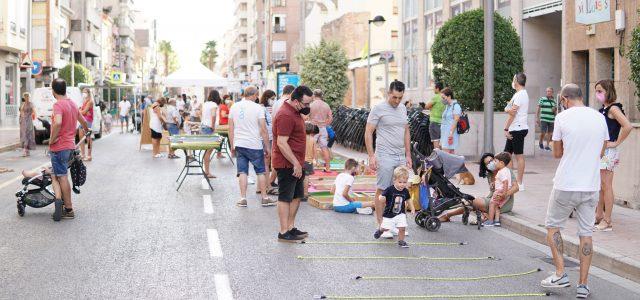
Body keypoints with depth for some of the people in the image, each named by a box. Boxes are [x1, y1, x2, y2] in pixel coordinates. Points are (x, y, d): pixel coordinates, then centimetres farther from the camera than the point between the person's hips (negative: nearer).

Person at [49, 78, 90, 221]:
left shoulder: (58, 104, -15)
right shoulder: (73, 104, 11)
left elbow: (58, 123, -33)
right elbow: (82, 121, 27)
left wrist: (52, 139, -20)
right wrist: (87, 130, 48)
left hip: (59, 146, -8)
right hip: (70, 145, 8)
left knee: (62, 177, -2)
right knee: (57, 176, 15)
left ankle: (69, 210, 0)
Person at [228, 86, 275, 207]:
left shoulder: (234, 107, 6)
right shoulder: (258, 108, -8)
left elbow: (231, 129, 8)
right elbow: (263, 129, -9)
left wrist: (232, 146, 15)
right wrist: (267, 147, -2)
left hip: (239, 145, 4)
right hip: (255, 145, -3)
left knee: (242, 172, 6)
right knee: (261, 171, 8)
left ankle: (243, 198, 3)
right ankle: (264, 198, 12)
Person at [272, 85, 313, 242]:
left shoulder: (295, 112, 12)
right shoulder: (286, 115, -21)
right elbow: (282, 143, -25)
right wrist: (296, 164, -23)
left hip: (296, 164, 10)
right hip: (287, 164, -10)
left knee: (297, 196, 15)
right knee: (285, 197, -4)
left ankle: (291, 227, 24)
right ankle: (284, 232, 1)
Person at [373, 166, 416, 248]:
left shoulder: (405, 191, -5)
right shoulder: (390, 190, -18)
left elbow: (408, 199, 14)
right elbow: (382, 197, -14)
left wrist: (412, 208, 10)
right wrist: (382, 199, -37)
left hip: (401, 214, 2)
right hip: (389, 214, -2)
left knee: (402, 228, -8)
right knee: (385, 228, 9)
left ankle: (401, 241, 14)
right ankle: (380, 230, 44)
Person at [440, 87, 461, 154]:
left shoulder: (456, 106, -11)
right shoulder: (447, 106, 18)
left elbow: (456, 121, -17)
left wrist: (451, 133, -22)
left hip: (451, 134, -9)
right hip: (445, 133, 9)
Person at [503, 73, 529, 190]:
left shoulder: (520, 95, -13)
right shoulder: (523, 94, 19)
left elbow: (512, 113, -16)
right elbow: (507, 109, 10)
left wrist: (506, 129, -11)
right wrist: (508, 109, -13)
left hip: (518, 129, -10)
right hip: (515, 129, 10)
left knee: (519, 155, -7)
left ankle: (520, 183, -4)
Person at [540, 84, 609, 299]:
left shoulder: (562, 117, -7)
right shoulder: (599, 118, 4)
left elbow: (557, 153, 1)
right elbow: (601, 152, 13)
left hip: (566, 186, -4)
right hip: (592, 186, 4)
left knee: (553, 226, 15)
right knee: (586, 233, 9)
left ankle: (560, 274, 9)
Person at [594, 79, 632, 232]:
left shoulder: (613, 108, -14)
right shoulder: (603, 109, 13)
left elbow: (628, 126, -26)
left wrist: (616, 143, -19)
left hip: (608, 151, -9)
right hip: (599, 150, 9)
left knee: (606, 186, -4)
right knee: (599, 186, 16)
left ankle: (607, 222, 1)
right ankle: (599, 216, 26)